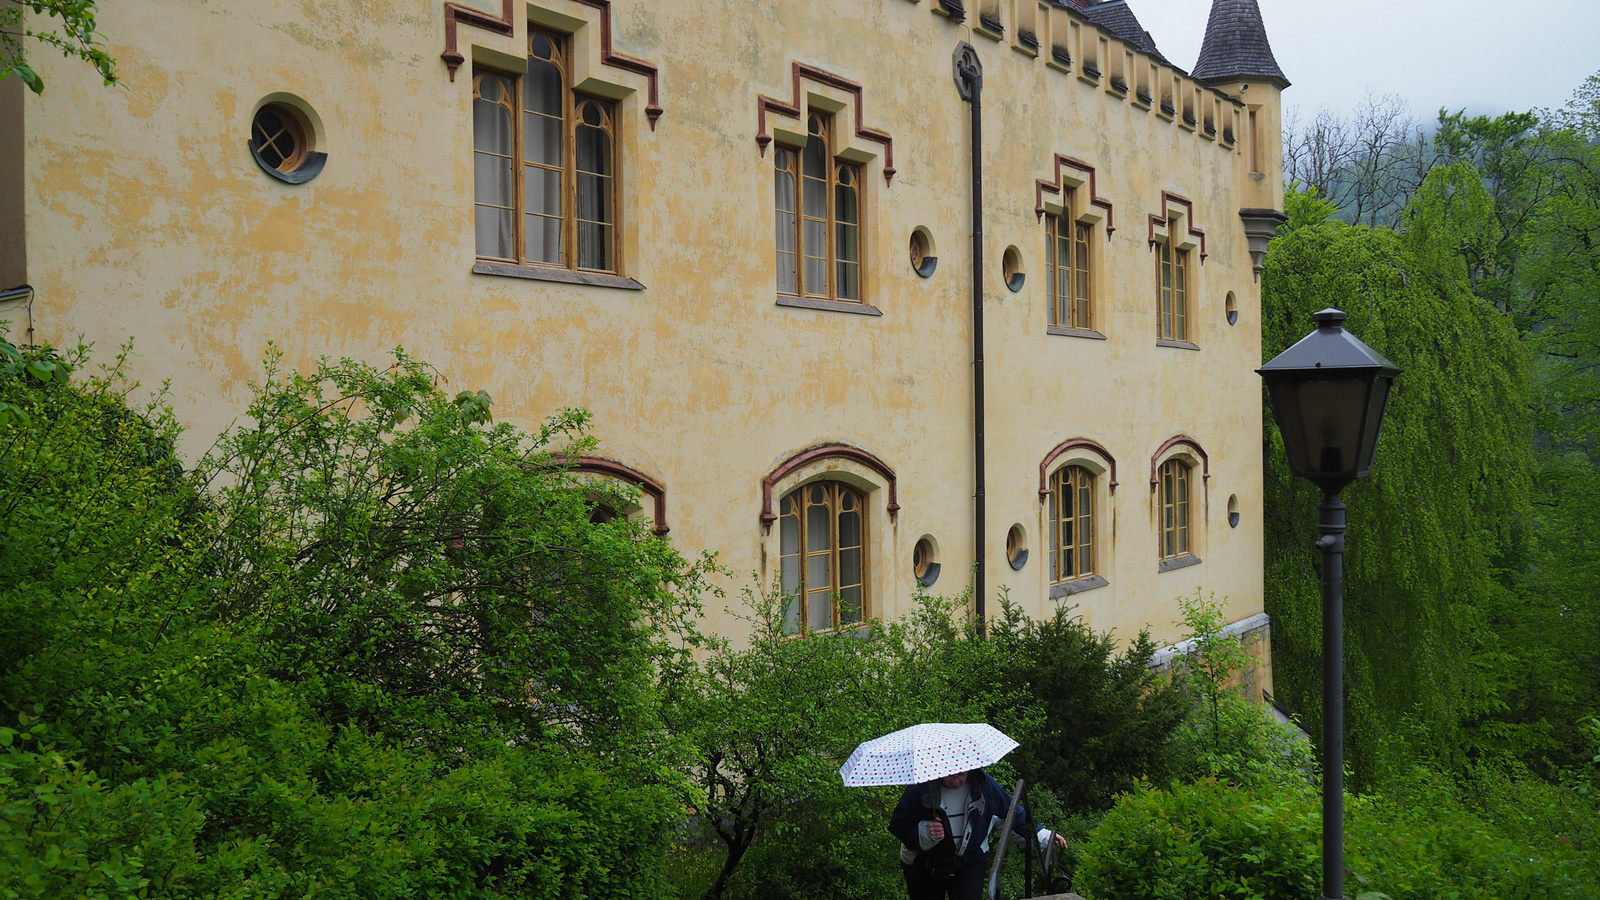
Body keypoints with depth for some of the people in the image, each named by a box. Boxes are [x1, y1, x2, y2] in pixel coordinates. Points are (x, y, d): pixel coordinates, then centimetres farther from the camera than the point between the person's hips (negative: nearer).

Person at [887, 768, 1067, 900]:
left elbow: (1012, 812, 4)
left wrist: (1042, 836, 5)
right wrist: (925, 833, -31)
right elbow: (898, 825, -14)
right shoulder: (921, 788, -19)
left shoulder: (983, 784, -11)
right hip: (924, 866, -1)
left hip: (970, 862, 1)